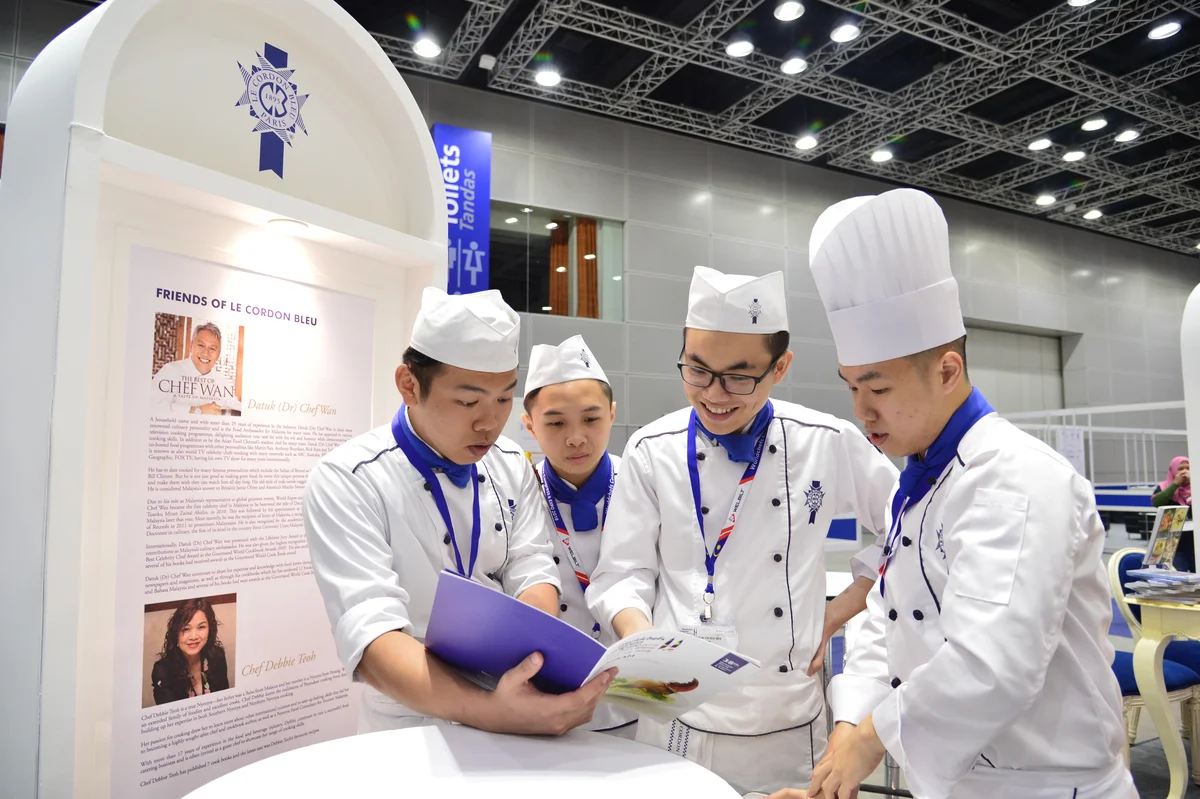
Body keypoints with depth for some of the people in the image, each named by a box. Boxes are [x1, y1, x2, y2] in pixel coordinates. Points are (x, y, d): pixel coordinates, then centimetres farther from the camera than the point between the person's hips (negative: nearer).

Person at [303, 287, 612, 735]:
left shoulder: (512, 466, 4)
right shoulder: (346, 482, -13)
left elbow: (532, 571, 1)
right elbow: (369, 633, -22)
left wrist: (542, 659, -20)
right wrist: (489, 711, -36)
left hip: (518, 697, 3)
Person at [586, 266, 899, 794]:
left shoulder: (828, 444, -6)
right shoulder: (652, 452, -7)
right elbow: (622, 573, -4)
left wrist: (845, 609, 2)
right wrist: (640, 636, -23)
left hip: (790, 727, 1)